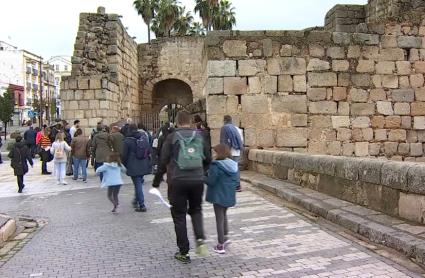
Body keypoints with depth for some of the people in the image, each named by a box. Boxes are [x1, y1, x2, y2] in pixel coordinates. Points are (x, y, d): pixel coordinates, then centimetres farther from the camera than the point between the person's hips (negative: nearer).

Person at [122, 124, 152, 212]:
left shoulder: (127, 140, -9)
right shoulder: (144, 138, 5)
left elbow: (124, 155, -5)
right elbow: (149, 151, 11)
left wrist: (125, 165, 10)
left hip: (133, 167, -5)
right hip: (144, 166, 5)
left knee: (138, 184, -2)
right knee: (139, 183, 20)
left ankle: (142, 205, -4)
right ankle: (137, 200, 32)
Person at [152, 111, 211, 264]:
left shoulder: (172, 137, -3)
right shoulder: (199, 137, 6)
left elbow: (163, 162, -6)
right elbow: (207, 160, 8)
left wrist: (156, 182, 2)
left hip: (177, 182, -2)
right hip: (197, 180, 3)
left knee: (179, 216, 9)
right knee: (196, 210, 23)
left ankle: (183, 252, 14)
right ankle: (200, 238, 0)